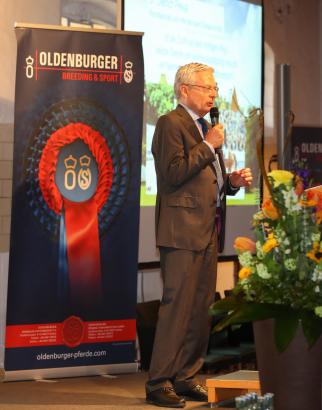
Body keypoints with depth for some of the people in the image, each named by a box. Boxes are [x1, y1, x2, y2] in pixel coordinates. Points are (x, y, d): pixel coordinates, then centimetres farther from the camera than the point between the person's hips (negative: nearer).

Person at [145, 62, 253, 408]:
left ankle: (186, 377, 16)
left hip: (210, 232, 9)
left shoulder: (206, 128, 22)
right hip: (183, 231, -9)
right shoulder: (171, 123, -6)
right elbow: (174, 174, -17)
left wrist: (232, 181, 8)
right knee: (177, 306, -10)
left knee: (201, 308, 9)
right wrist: (208, 146, -13)